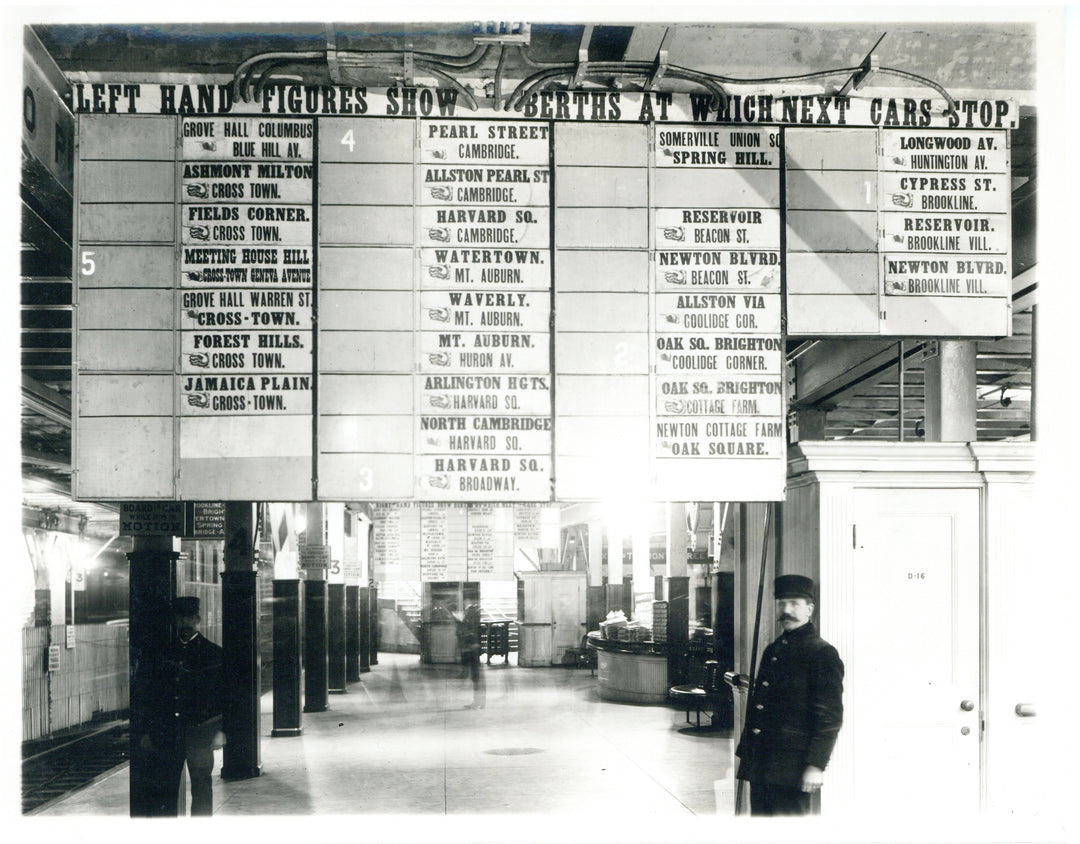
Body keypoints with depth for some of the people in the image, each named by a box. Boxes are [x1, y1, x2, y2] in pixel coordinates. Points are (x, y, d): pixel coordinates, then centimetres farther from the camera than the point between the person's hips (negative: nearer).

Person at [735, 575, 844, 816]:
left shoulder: (822, 654, -6)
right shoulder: (772, 652, 17)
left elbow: (831, 717, -11)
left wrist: (816, 765, -17)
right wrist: (745, 752, 18)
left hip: (794, 772, -7)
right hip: (760, 767, 7)